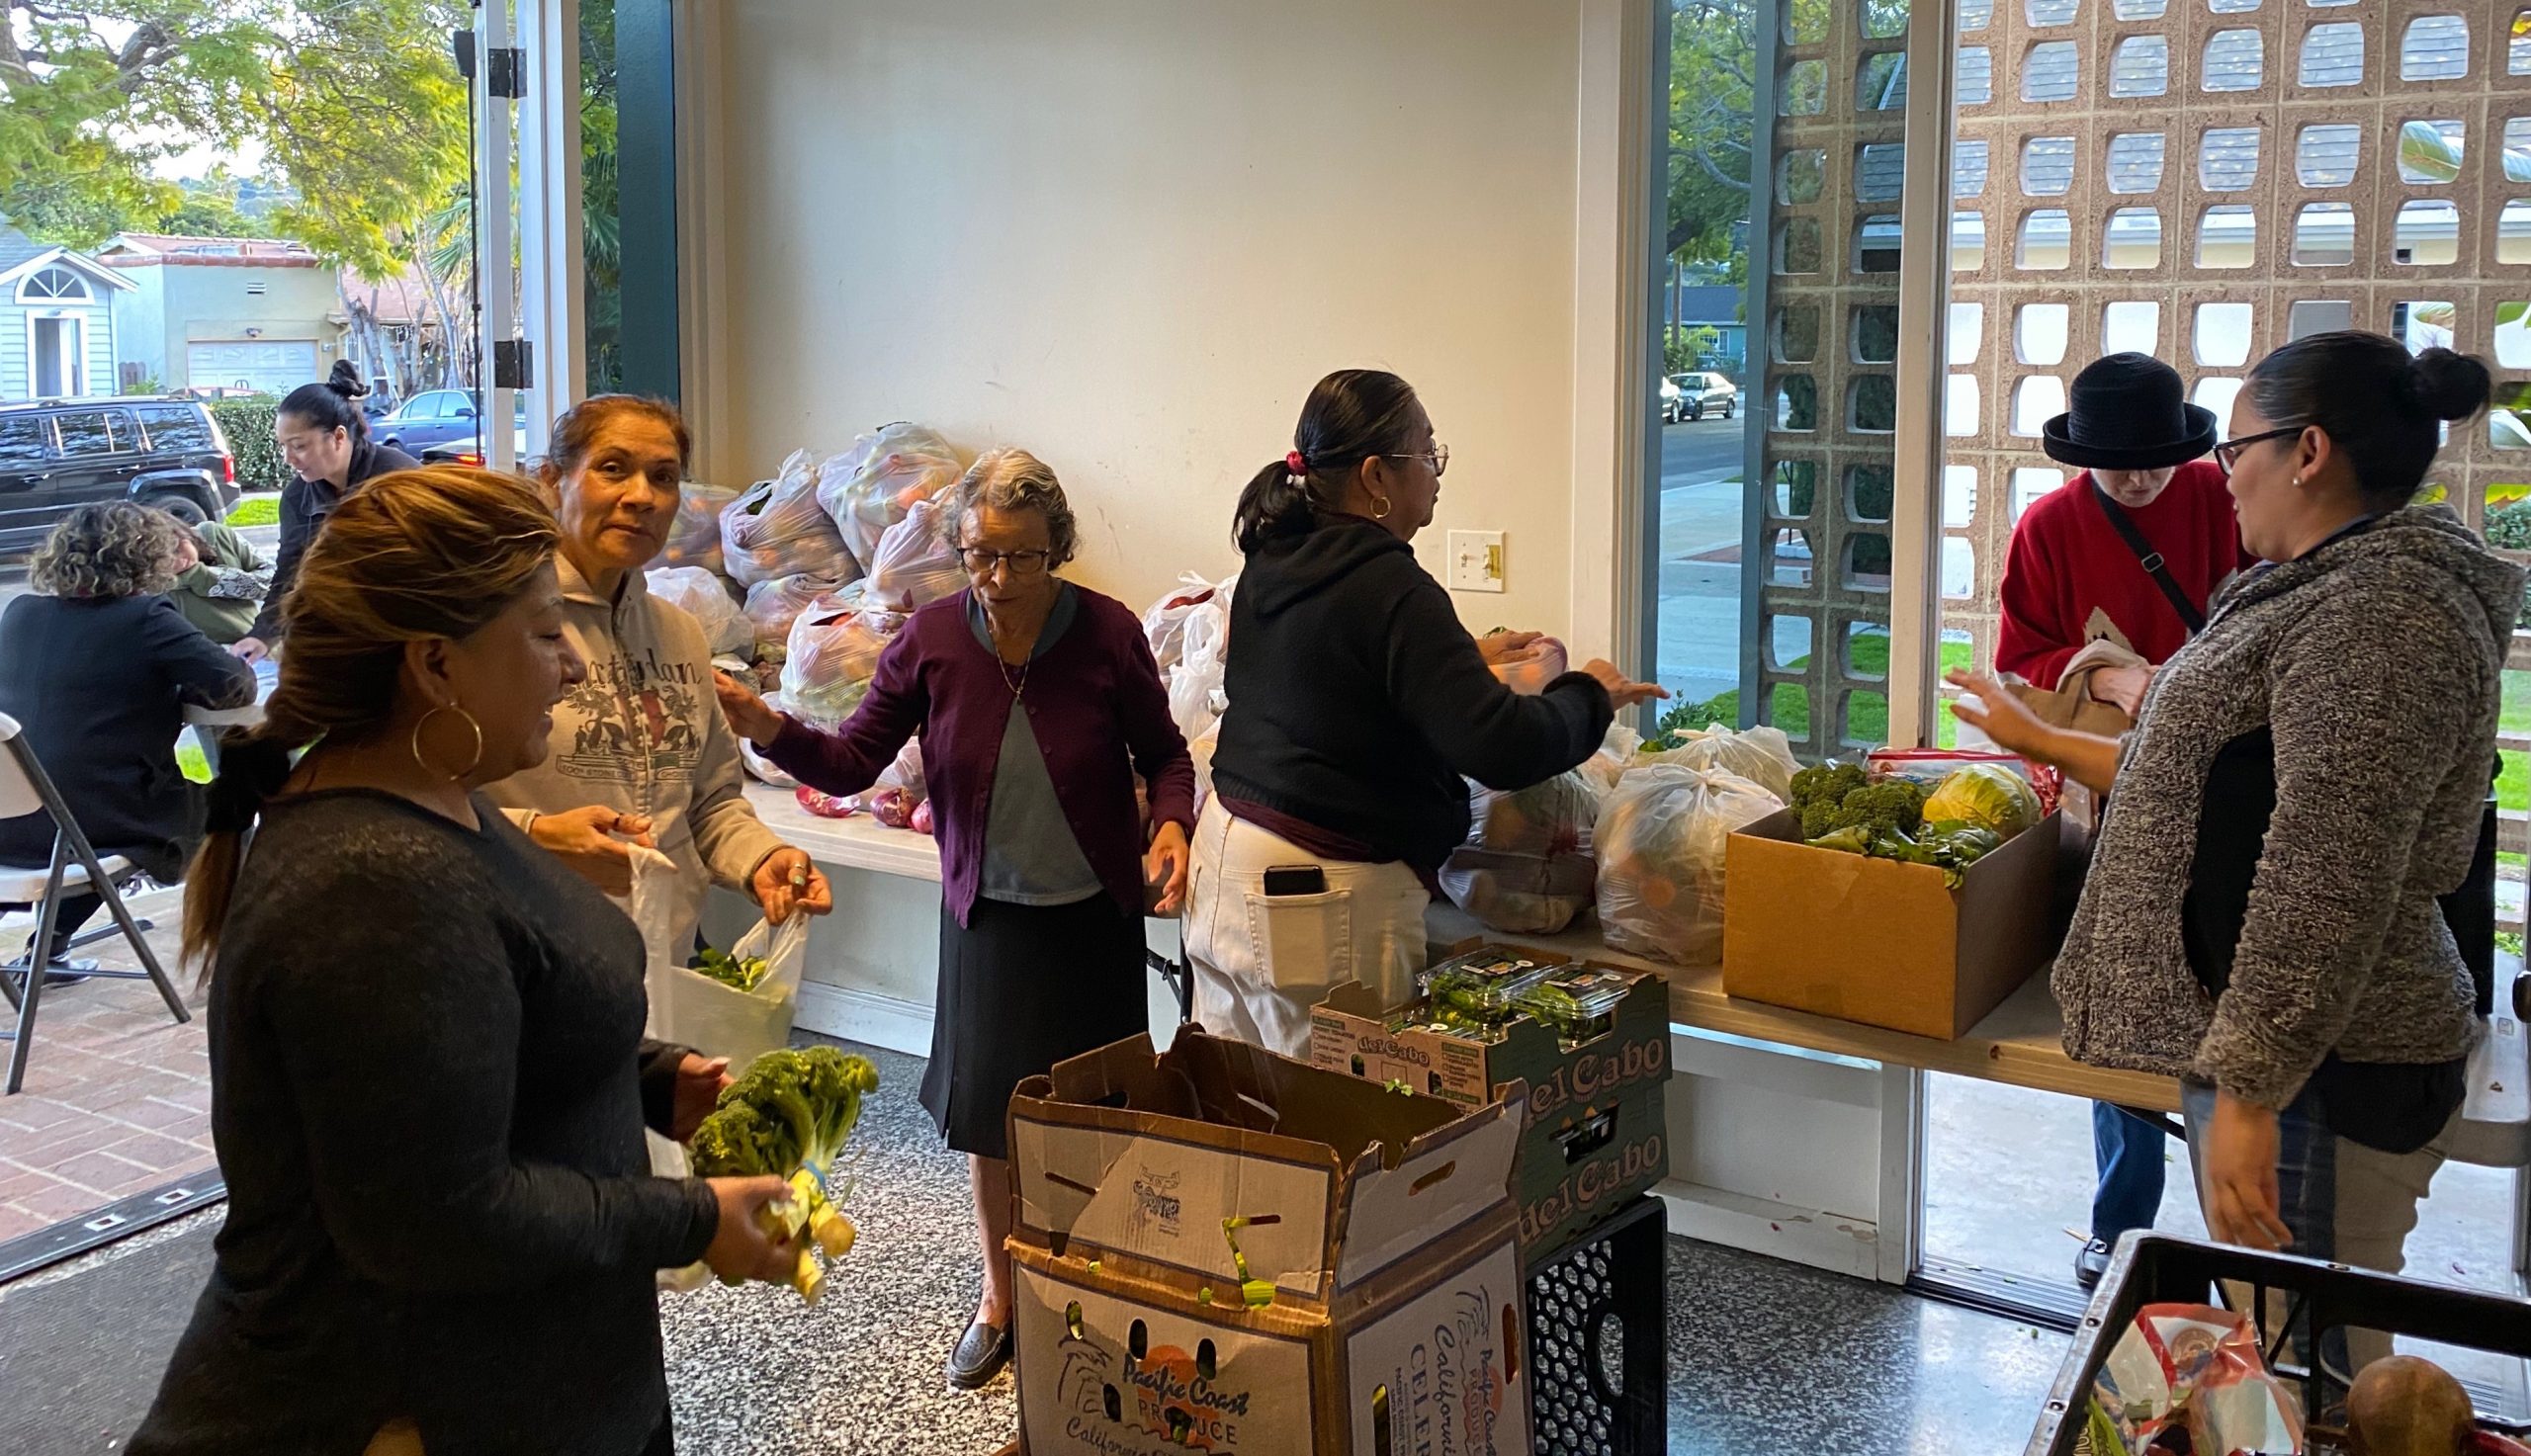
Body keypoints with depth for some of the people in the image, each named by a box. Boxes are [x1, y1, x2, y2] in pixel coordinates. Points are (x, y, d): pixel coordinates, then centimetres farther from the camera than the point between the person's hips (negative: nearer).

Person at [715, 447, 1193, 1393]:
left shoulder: (1106, 633, -16)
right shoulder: (933, 640, -12)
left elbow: (1164, 754, -2)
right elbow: (851, 763, -10)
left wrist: (1171, 824, -21)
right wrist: (771, 730, -28)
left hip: (1094, 914, -1)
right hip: (988, 911, 1)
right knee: (990, 1110, 9)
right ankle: (999, 1297, 31)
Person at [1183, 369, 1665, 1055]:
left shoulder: (1272, 561, 8)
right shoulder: (1391, 590, -18)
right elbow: (1501, 749, -23)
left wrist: (1463, 655, 28)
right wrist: (1589, 696, -5)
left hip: (1226, 860, 9)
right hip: (1327, 899, -9)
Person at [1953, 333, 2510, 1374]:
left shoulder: (2382, 614, -19)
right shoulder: (2344, 592, 16)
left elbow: (2327, 886, -25)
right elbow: (2215, 777, 26)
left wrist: (2251, 1090, -24)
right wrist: (2040, 740, 34)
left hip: (2315, 1061, -10)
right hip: (2252, 1036, 10)